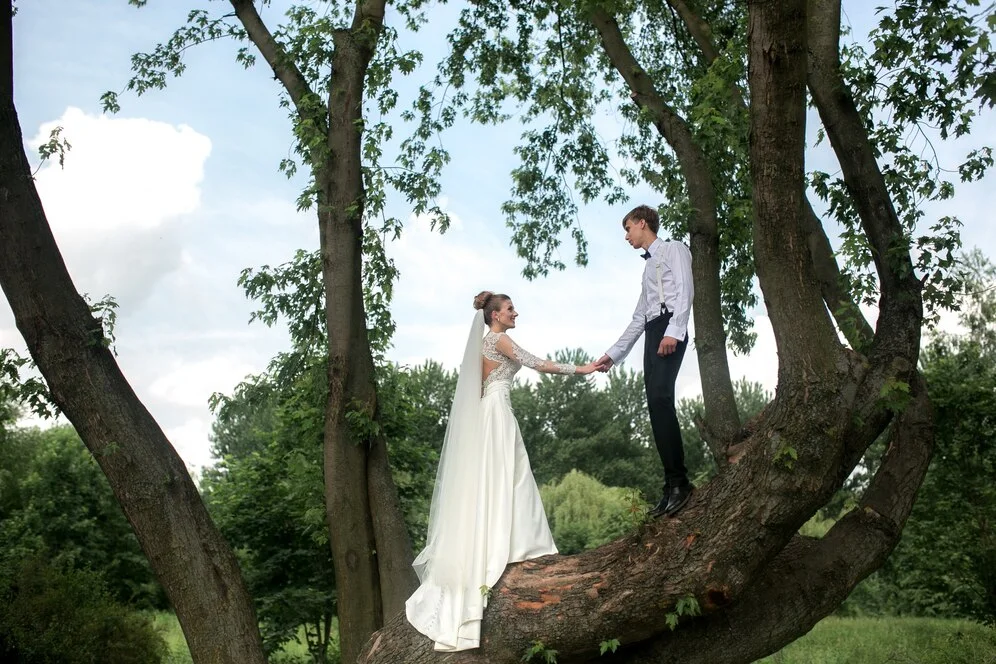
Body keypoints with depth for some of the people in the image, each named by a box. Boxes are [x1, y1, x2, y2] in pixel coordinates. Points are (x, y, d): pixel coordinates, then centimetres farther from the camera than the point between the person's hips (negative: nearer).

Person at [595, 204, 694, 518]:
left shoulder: (673, 249, 8)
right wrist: (613, 354, 27)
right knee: (657, 407, -2)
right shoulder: (649, 266, 32)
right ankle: (673, 488, -4)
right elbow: (638, 319, 31)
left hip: (669, 328, -9)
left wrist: (673, 331, -23)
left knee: (660, 399, -23)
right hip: (653, 334, 9)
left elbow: (685, 289, -9)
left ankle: (678, 482, -25)